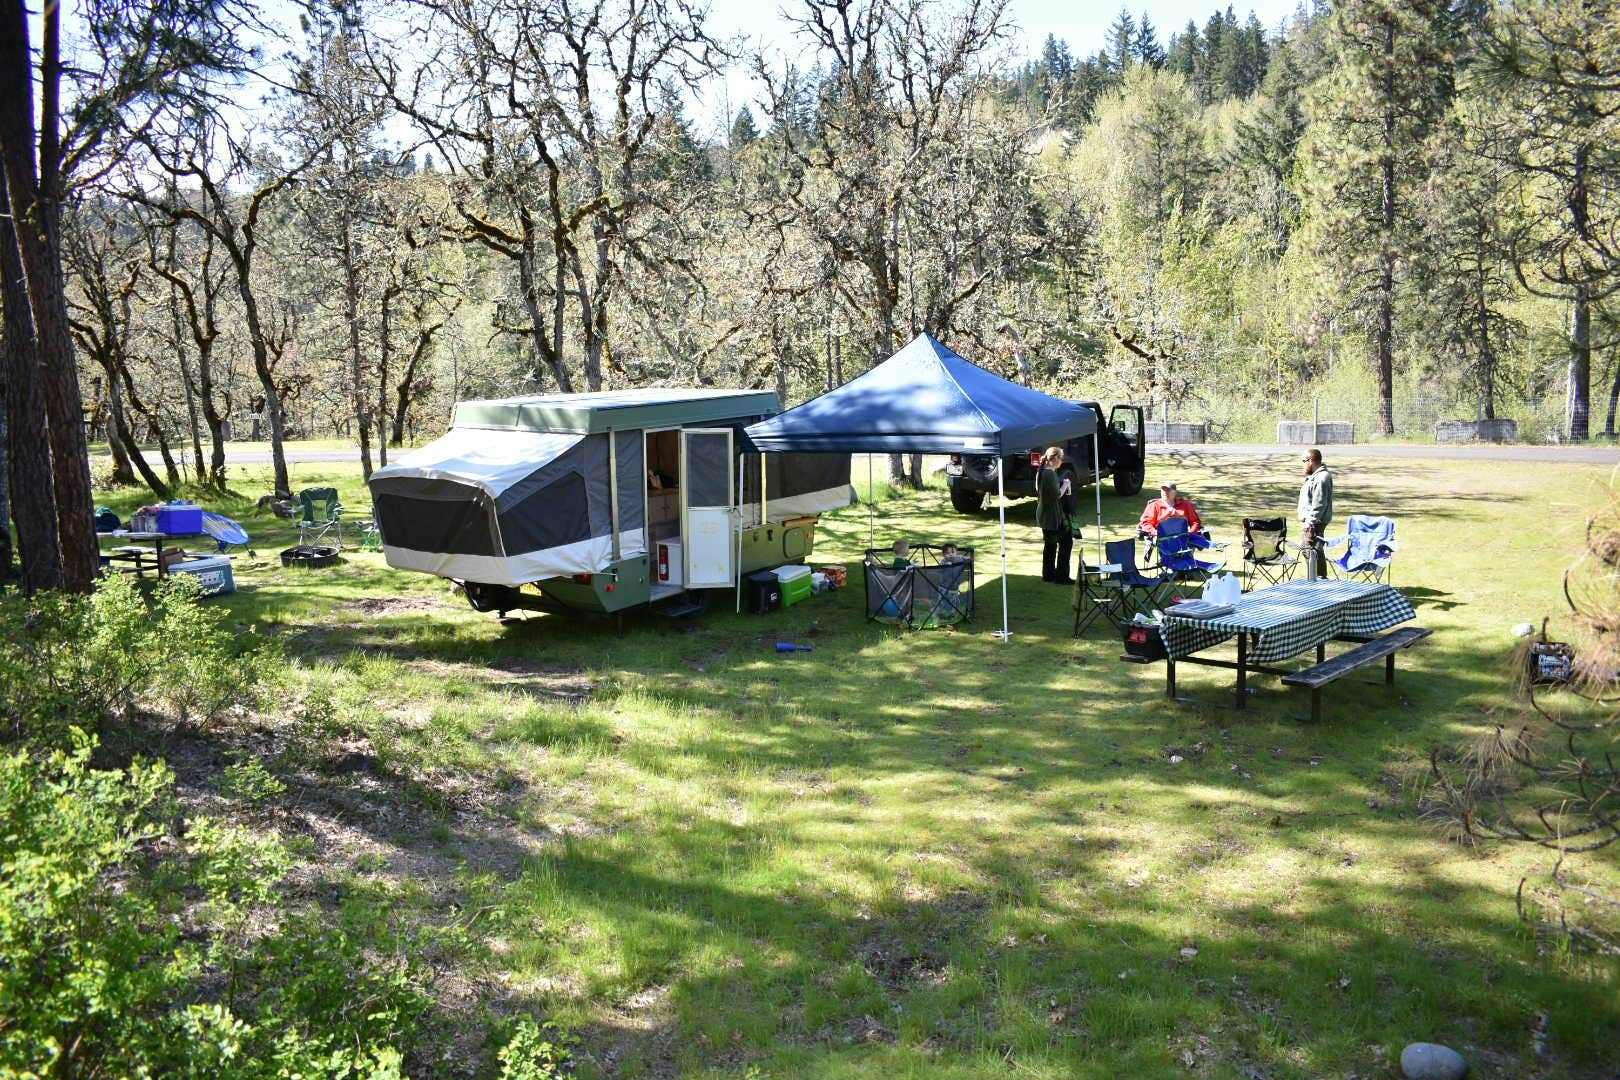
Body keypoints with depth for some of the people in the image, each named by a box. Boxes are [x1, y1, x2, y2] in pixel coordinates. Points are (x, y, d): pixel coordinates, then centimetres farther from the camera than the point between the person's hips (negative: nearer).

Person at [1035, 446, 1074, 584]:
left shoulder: (1042, 472, 9)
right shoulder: (1051, 474, -20)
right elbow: (1057, 495, -22)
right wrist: (1065, 484, -6)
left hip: (1044, 515, 10)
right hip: (1053, 516, -10)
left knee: (1050, 545, 17)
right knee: (1066, 542, -1)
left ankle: (1048, 574, 23)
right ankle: (1061, 576, 0)